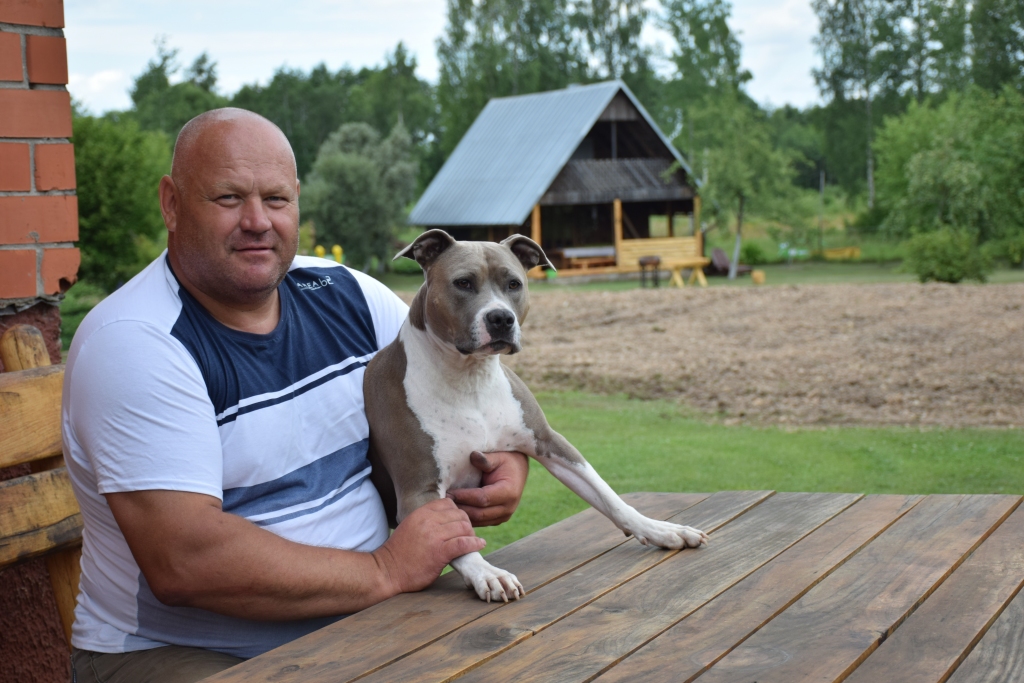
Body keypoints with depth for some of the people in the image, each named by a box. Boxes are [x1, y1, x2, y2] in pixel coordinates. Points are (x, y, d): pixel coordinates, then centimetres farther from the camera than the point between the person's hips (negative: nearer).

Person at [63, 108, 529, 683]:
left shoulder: (344, 295, 4)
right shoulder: (133, 343, -15)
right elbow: (183, 563, -25)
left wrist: (507, 458, -4)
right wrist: (385, 571, -21)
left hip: (355, 629, 6)